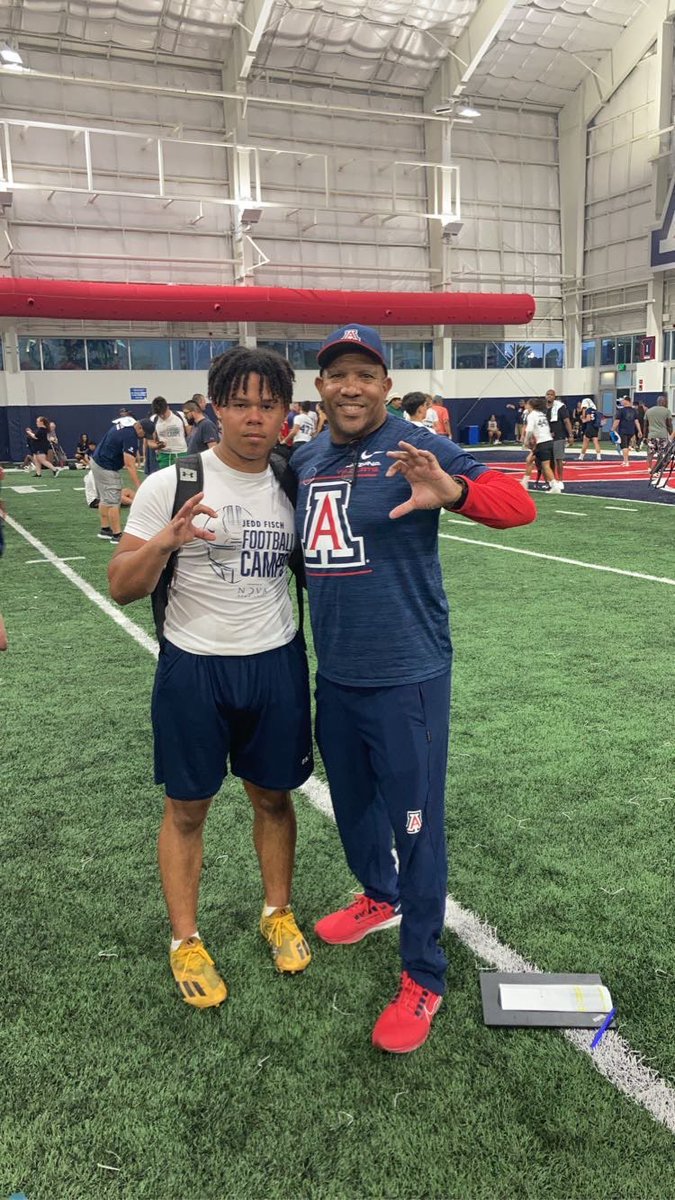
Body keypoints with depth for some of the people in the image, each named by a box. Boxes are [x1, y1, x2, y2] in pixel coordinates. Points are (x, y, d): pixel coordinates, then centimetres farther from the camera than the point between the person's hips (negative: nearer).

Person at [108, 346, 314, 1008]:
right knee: (187, 807, 10)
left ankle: (278, 913, 38)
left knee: (273, 796, 16)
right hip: (193, 667, -3)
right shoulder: (171, 484, -10)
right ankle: (185, 940, 30)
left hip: (277, 663, 3)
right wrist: (165, 540, -28)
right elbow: (121, 587, -9)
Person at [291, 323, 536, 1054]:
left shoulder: (412, 448, -13)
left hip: (406, 676, -7)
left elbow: (518, 505, -23)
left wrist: (452, 490, -42)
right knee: (351, 800, 24)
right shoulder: (304, 460, 6)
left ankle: (423, 979, 23)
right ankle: (379, 898, 52)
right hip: (333, 673, 7)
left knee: (415, 822, 4)